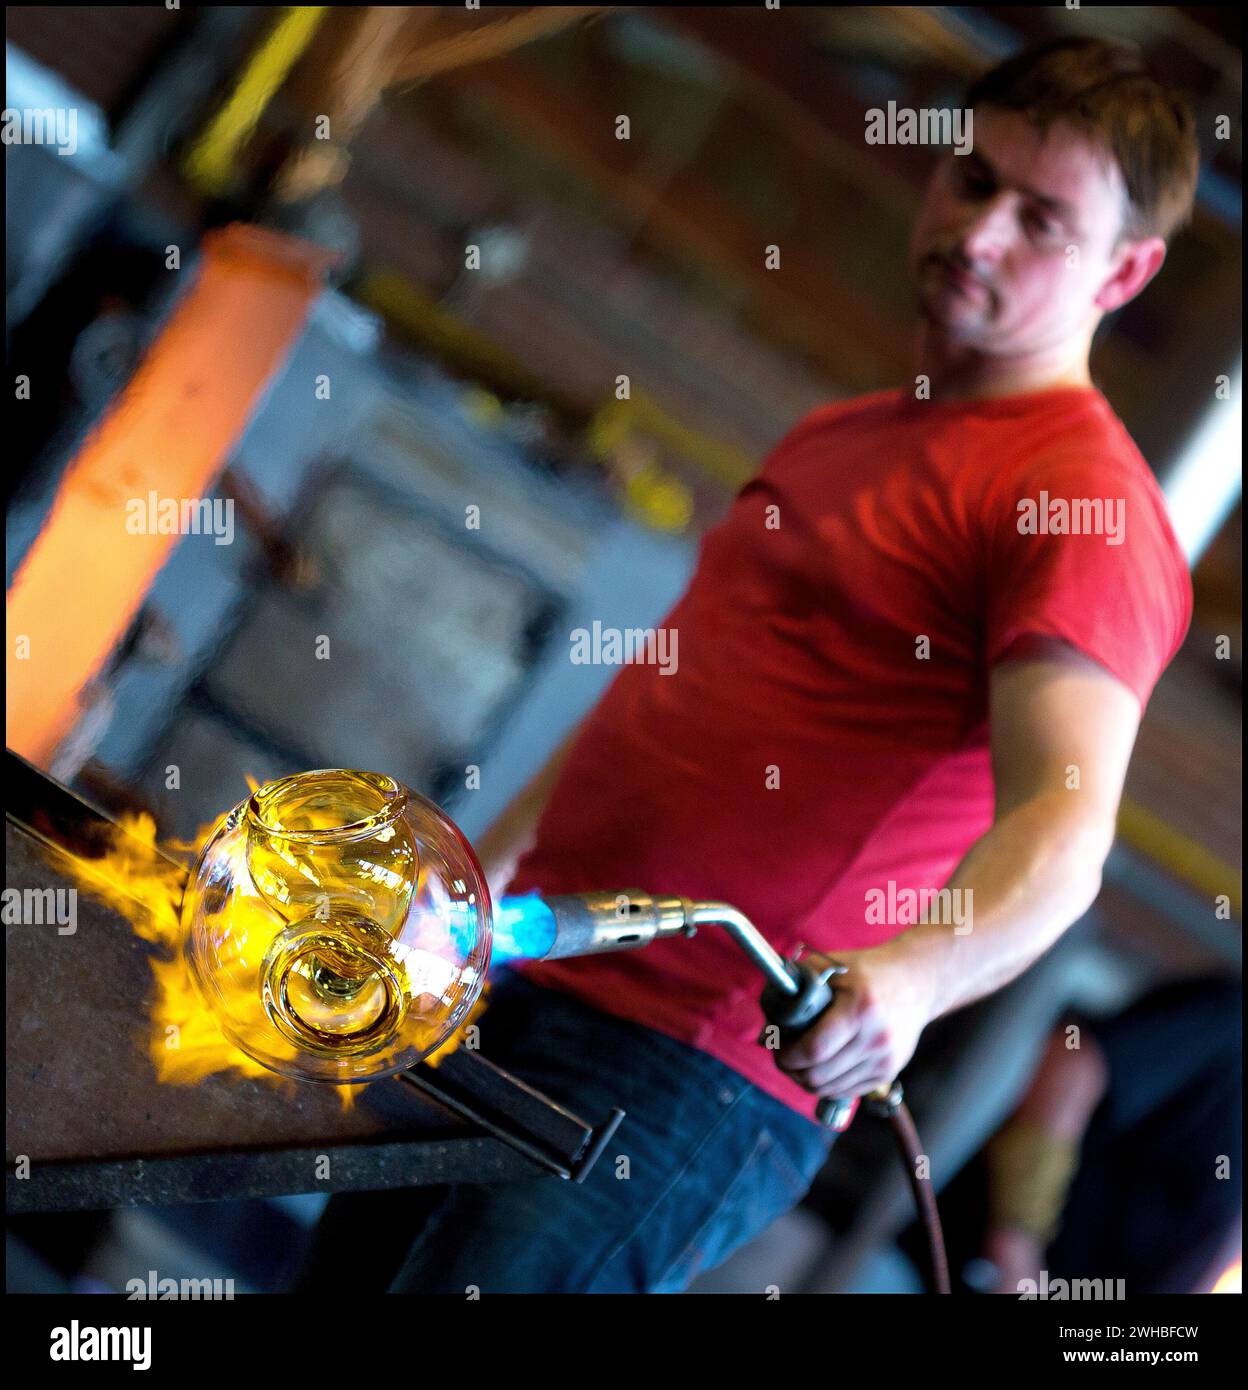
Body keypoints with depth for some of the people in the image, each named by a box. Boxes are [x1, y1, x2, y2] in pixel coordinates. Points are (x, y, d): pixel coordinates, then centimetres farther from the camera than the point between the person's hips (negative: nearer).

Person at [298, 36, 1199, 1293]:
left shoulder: (1085, 501, -9)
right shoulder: (833, 437, 20)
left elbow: (1065, 825, -23)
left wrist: (906, 977, -41)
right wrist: (468, 883, 25)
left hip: (687, 1082, -8)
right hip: (505, 997, 8)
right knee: (331, 1272, 14)